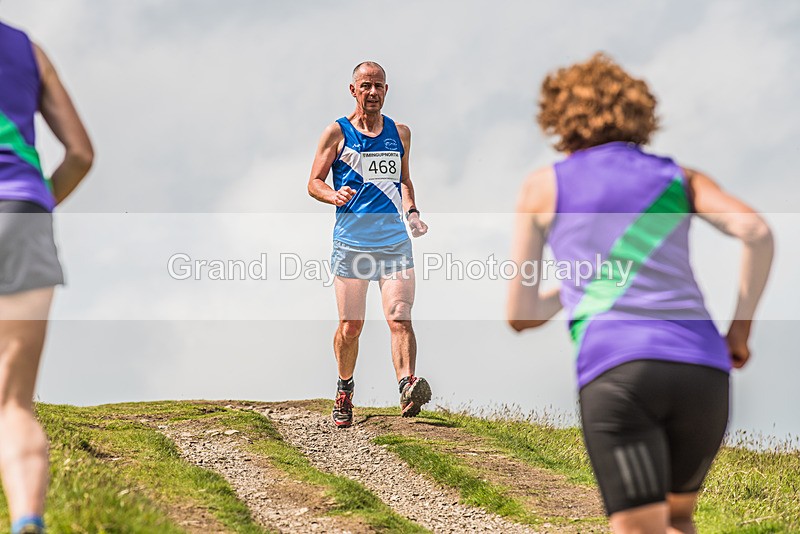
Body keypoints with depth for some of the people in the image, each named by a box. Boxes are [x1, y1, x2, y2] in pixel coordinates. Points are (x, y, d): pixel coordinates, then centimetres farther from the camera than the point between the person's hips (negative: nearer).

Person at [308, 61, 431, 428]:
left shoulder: (400, 133, 13)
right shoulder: (337, 133, 2)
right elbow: (314, 183, 4)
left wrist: (410, 211, 7)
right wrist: (334, 196, -18)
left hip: (395, 242, 2)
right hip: (351, 242, -2)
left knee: (400, 318, -15)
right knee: (350, 326, 3)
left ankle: (408, 388, -28)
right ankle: (344, 390, 26)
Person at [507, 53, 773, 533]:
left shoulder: (543, 187, 17)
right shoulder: (680, 178, 22)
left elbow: (521, 315, 18)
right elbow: (758, 232, 3)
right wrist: (741, 328, 13)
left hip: (615, 371, -3)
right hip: (703, 372, 3)